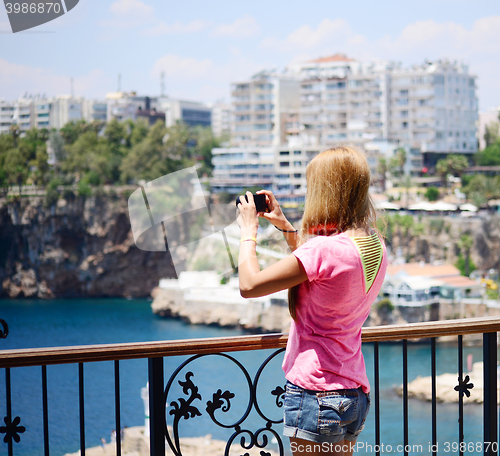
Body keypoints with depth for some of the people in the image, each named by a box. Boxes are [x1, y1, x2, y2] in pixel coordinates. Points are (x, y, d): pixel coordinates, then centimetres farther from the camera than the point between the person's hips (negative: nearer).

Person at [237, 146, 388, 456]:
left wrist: (249, 231, 0)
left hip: (316, 392, -8)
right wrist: (285, 226, 24)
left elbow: (249, 286, -15)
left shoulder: (324, 249, -20)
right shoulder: (375, 247, 6)